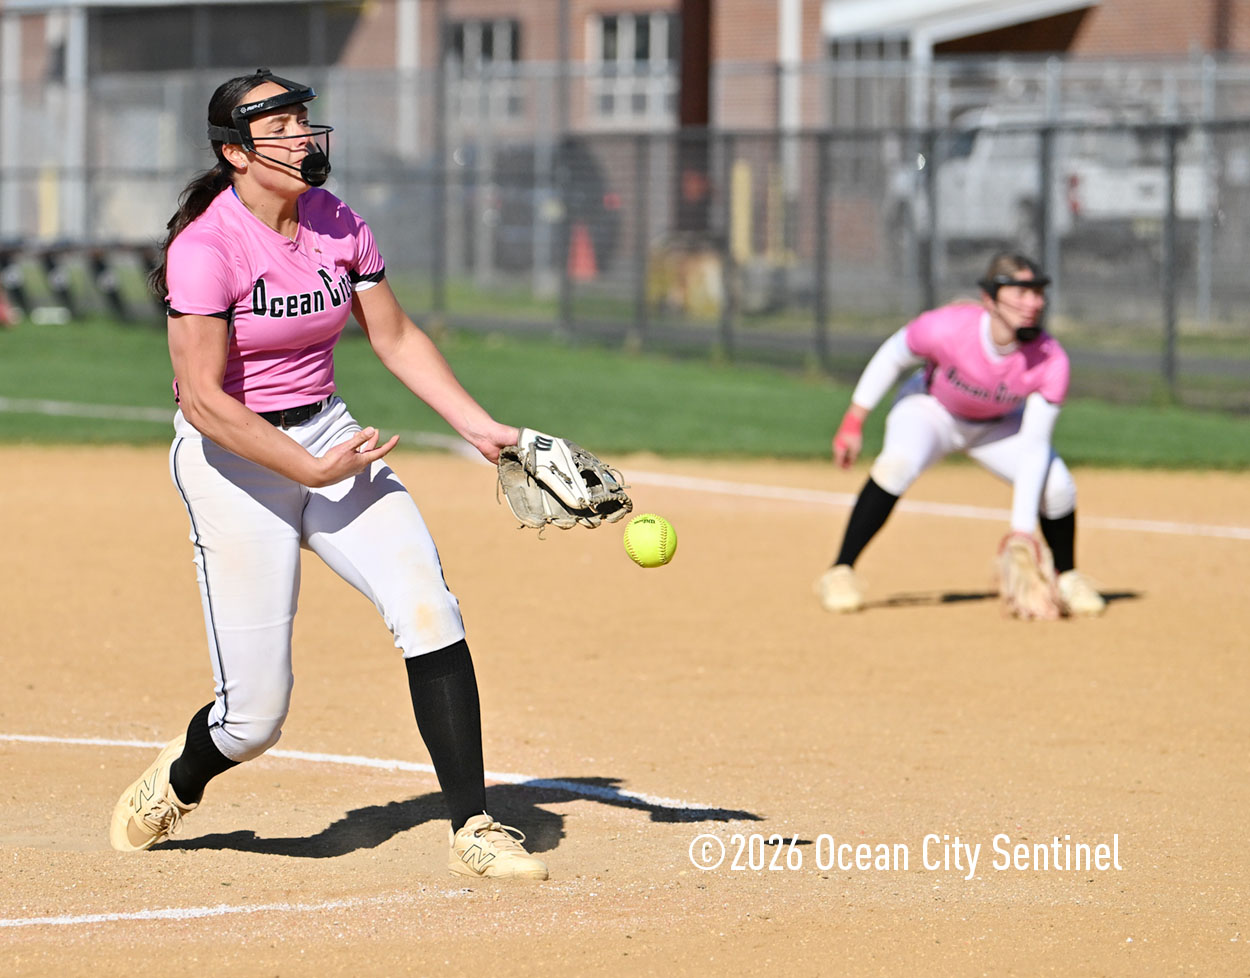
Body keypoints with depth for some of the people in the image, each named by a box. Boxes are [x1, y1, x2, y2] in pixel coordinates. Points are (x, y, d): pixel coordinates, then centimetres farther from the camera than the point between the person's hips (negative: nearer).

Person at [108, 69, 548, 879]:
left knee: (426, 604, -17)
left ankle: (474, 828, -15)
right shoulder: (206, 247, -18)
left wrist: (480, 426, 1)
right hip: (235, 457, -6)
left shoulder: (335, 224, 1)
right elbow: (203, 399, -22)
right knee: (256, 715, -5)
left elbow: (397, 339, 10)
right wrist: (310, 470, -25)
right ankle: (178, 782, 31)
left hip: (327, 434, 6)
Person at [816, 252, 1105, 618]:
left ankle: (1067, 578, 12)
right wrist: (853, 423, -11)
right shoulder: (945, 328, -37)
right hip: (930, 409, -2)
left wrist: (1021, 529, -32)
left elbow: (1034, 447, -28)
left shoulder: (1051, 361, -31)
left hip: (998, 424, 2)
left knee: (1058, 488, -18)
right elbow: (892, 357, -16)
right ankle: (839, 574, -22)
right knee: (897, 464, -33)